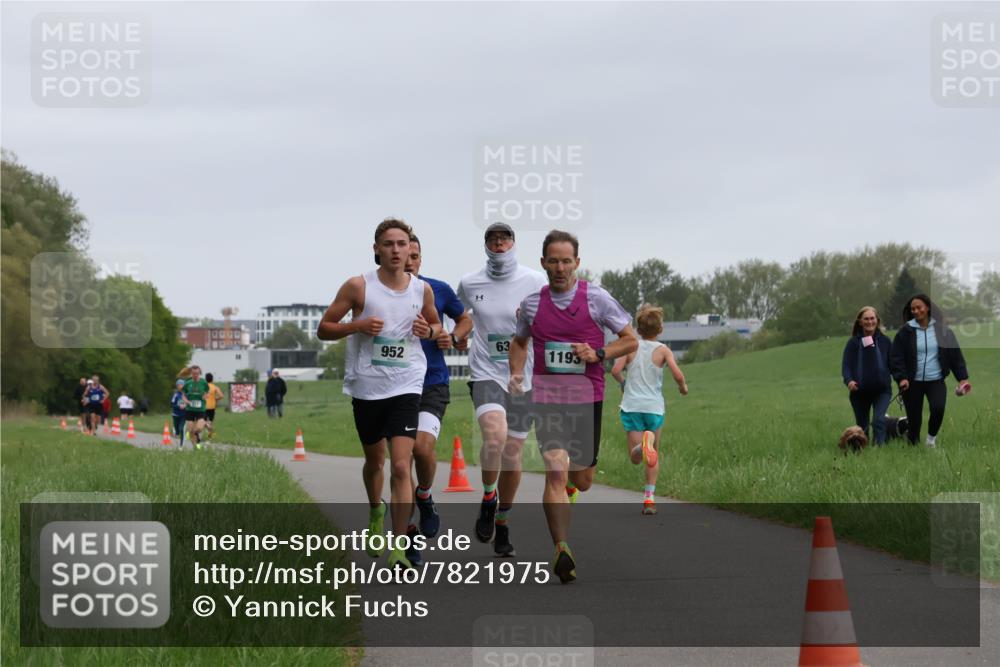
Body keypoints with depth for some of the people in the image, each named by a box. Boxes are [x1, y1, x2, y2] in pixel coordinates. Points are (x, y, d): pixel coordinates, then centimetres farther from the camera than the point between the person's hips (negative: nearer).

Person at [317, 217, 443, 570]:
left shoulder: (422, 289, 3)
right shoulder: (359, 286, -4)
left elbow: (436, 324, 22)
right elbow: (323, 329, 0)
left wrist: (429, 331, -2)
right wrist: (357, 326, -18)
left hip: (406, 387, 0)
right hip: (366, 388, 0)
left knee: (401, 466, -14)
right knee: (374, 461, 18)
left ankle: (398, 548, -12)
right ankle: (376, 513, 49)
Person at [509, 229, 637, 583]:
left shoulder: (597, 298, -2)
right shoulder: (532, 304, 4)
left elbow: (631, 341, 3)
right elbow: (519, 341, 24)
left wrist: (598, 354, -13)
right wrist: (516, 374, 6)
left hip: (586, 398, 0)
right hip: (547, 398, 0)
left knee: (582, 482, 9)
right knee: (556, 472, -19)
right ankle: (562, 550, -22)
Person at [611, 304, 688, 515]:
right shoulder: (663, 350, 0)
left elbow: (615, 370, -8)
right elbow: (677, 374, -12)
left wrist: (623, 382, 14)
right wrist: (683, 386, 10)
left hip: (631, 405, 0)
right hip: (654, 407, 0)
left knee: (635, 457, -2)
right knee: (654, 456, 16)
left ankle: (643, 444, -37)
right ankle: (649, 496, 6)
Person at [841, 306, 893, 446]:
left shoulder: (885, 341, 4)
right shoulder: (853, 342, 0)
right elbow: (846, 365, -6)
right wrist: (849, 380, -25)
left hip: (882, 390, -1)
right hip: (860, 391, 1)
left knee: (879, 420, -22)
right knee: (862, 426, 11)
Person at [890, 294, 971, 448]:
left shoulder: (942, 330, 1)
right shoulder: (906, 331, -1)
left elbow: (955, 355, 5)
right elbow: (895, 357, -3)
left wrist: (962, 377, 0)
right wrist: (901, 377, -16)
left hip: (936, 380, 0)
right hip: (913, 382, 0)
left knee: (938, 408, -23)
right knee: (914, 418, 1)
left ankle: (931, 437, 3)